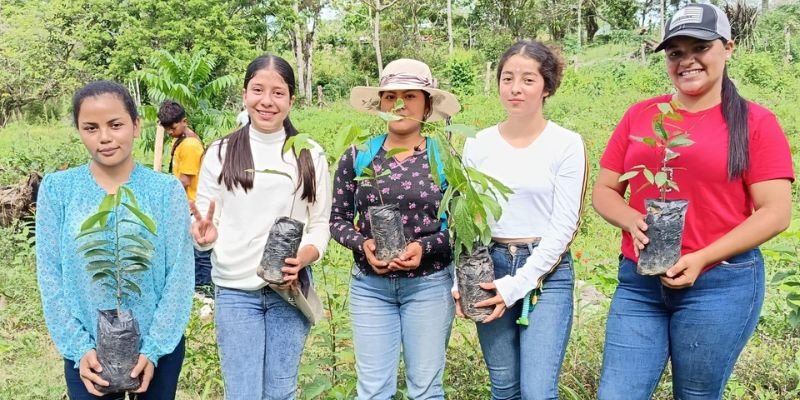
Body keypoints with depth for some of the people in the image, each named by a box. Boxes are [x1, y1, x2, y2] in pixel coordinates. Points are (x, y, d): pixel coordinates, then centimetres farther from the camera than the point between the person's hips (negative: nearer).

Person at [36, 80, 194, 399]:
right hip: (89, 353, 0)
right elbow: (50, 276, -3)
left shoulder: (167, 189, -6)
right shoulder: (57, 189, -4)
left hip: (159, 347, 0)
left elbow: (180, 275, -7)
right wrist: (78, 348, -10)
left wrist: (153, 349, -12)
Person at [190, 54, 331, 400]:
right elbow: (202, 222, 3)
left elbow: (320, 224, 4)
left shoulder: (310, 155, 3)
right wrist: (205, 235, -21)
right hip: (235, 291, -1)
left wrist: (303, 258, -16)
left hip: (290, 288, 1)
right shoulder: (220, 152, 1)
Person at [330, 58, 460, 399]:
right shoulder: (357, 156, 0)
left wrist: (424, 247, -16)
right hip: (370, 285, 1)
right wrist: (362, 244, -14)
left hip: (429, 284, -1)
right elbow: (337, 219, 5)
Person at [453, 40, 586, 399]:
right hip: (490, 268, 3)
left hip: (546, 272, -3)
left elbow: (564, 225, -9)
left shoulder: (567, 144, -6)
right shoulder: (478, 144, 4)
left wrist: (517, 285, -13)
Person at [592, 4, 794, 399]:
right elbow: (603, 191, 9)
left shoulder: (755, 121, -2)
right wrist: (632, 220, -12)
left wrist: (702, 258, -17)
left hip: (721, 284, -2)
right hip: (638, 283, 3)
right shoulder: (639, 115, 7)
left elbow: (775, 213, -7)